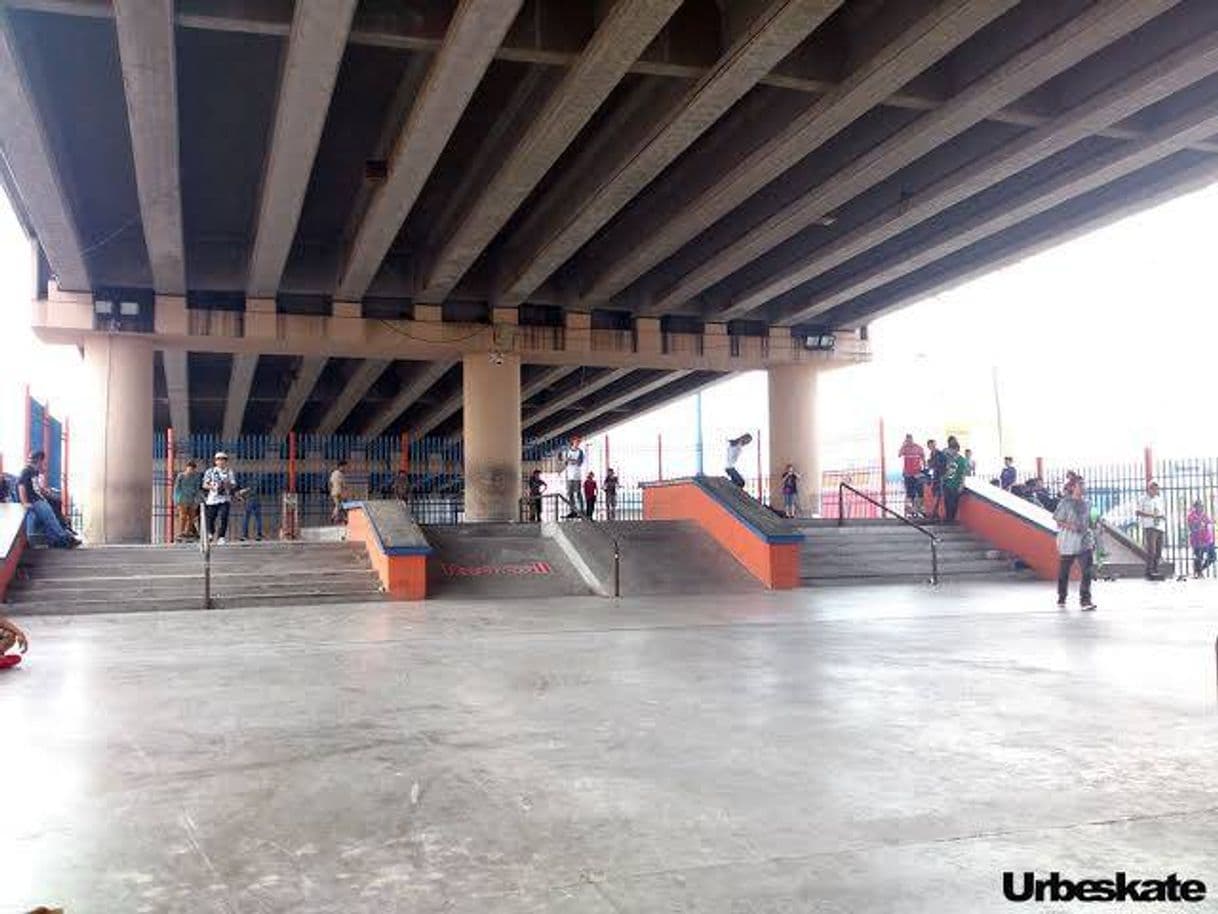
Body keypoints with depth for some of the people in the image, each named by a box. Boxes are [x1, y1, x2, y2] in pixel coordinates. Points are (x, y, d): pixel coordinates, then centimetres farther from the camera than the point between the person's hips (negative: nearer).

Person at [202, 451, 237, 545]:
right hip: (212, 498, 1)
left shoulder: (229, 472, 8)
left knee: (223, 517, -15)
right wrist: (212, 487, -13)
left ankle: (222, 537, -11)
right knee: (210, 517, 6)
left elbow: (233, 486, 4)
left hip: (224, 499, -1)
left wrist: (227, 484, -18)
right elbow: (204, 485, 6)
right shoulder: (210, 471, 9)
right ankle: (210, 534, 33)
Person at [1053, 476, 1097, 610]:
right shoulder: (1065, 503, -6)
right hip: (1068, 543, -4)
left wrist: (1092, 540, 17)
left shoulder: (1086, 504, 10)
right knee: (1064, 572, 9)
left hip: (1084, 542, 4)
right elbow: (1057, 521, -6)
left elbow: (1088, 522, 18)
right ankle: (1061, 598, 27)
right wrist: (1069, 526, -23)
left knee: (1087, 571, -11)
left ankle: (1085, 600, -11)